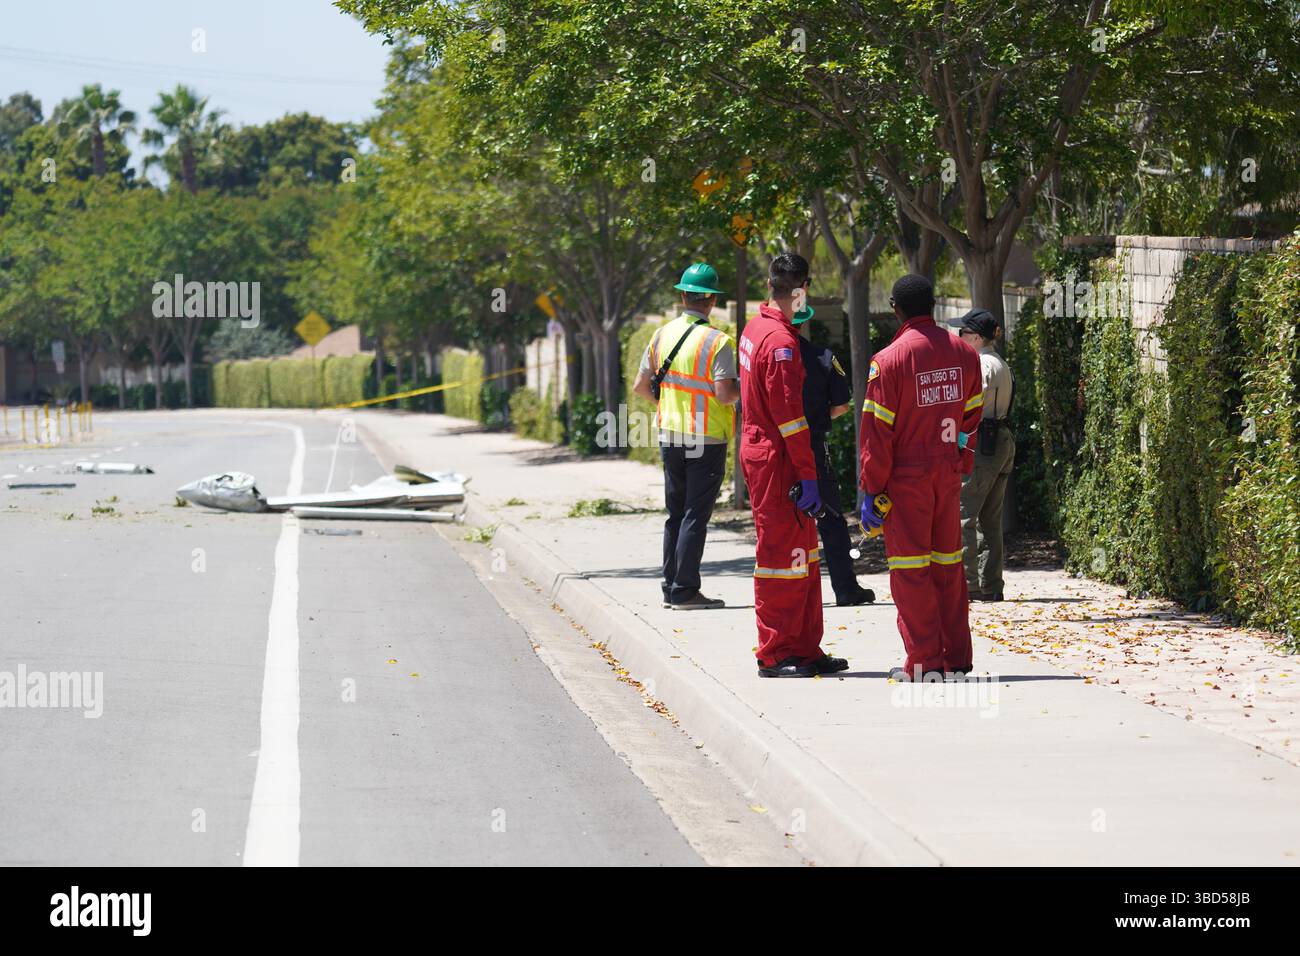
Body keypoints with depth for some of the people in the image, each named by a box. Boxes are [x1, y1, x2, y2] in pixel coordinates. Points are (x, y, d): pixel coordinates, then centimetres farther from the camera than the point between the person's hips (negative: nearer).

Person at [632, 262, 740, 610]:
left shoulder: (662, 335, 4)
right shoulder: (717, 341, -14)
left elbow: (640, 386, 9)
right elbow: (724, 394, -20)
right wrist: (744, 386, 0)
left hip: (670, 438, 6)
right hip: (706, 441, -6)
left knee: (676, 514, 15)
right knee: (695, 516, -2)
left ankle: (671, 588, 18)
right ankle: (685, 591, -2)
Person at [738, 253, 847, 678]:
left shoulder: (755, 328, 12)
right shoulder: (780, 341, -19)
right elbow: (789, 414, -22)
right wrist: (807, 475, -20)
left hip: (759, 448, 10)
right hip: (777, 458, -10)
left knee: (803, 552, 14)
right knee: (782, 555, -4)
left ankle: (805, 650, 20)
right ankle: (775, 655, 0)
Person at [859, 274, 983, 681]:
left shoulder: (888, 360, -14)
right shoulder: (964, 352, 2)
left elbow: (877, 432, -13)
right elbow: (972, 414, 11)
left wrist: (871, 489, -8)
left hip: (905, 478, -5)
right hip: (949, 472, 5)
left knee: (910, 568, 1)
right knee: (948, 565, 14)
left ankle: (924, 662, 0)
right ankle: (956, 659, 16)